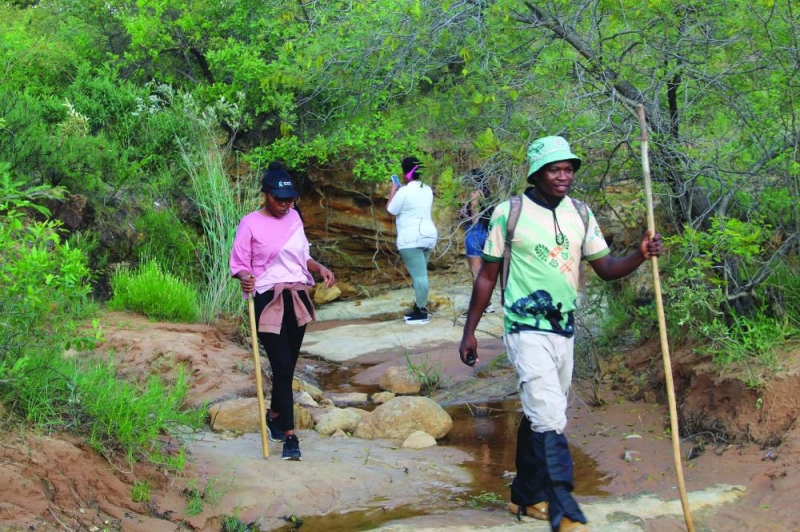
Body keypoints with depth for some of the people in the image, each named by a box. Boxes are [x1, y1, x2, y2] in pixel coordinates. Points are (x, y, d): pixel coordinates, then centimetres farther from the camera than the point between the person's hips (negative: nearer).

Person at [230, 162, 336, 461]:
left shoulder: (294, 217, 8)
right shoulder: (250, 224, -8)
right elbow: (238, 264, -6)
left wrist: (321, 269, 2)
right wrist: (244, 277, -28)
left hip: (297, 299, 6)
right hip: (269, 301, -5)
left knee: (289, 366, 13)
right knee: (283, 367, -11)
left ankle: (275, 415, 36)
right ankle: (289, 436, -6)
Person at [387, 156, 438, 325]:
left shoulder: (404, 191, -13)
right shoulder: (427, 190, 12)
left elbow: (391, 210, -2)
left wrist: (393, 192, 10)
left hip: (411, 238, -9)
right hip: (428, 235, 9)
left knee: (418, 275, -10)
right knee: (420, 274, 16)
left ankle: (422, 313, -9)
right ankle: (419, 308, 21)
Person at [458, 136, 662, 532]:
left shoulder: (580, 215, 5)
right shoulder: (509, 213, -7)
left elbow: (606, 268, 5)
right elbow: (487, 276, -1)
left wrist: (640, 255, -16)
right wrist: (469, 331, -1)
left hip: (564, 330, 6)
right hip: (527, 330, -5)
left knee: (540, 415, 15)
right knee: (550, 420, -13)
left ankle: (525, 496, 29)